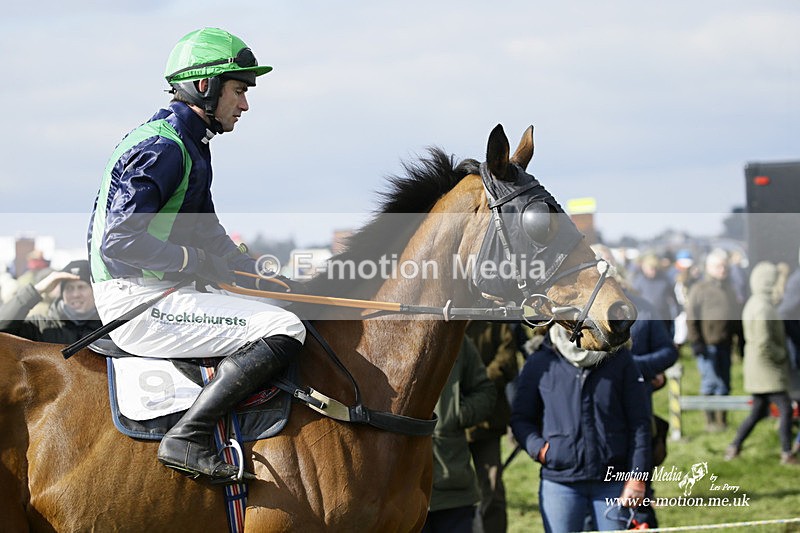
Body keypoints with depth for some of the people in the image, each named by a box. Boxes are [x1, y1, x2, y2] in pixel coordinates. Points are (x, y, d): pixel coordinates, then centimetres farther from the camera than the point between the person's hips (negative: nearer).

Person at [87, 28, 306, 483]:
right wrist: (195, 261, -17)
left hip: (168, 292, 11)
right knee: (284, 330, -21)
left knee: (281, 309, 20)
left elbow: (210, 236, 24)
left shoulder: (193, 146, 17)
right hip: (142, 304, -11)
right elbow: (117, 241, -24)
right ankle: (187, 439, -25)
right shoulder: (160, 150, -16)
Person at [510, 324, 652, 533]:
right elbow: (520, 418, 12)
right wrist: (538, 448, -8)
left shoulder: (620, 360, 3)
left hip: (611, 483, 0)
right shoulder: (540, 364, 3)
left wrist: (637, 477, -3)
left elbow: (638, 422, 3)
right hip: (559, 482, 0)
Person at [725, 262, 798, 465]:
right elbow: (763, 343, -27)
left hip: (758, 370, 10)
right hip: (769, 371, -10)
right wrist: (782, 356, -12)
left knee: (758, 412, 14)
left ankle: (733, 448, 15)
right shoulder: (763, 308, -21)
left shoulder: (753, 304, 13)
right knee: (786, 409, -5)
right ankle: (786, 454, -2)